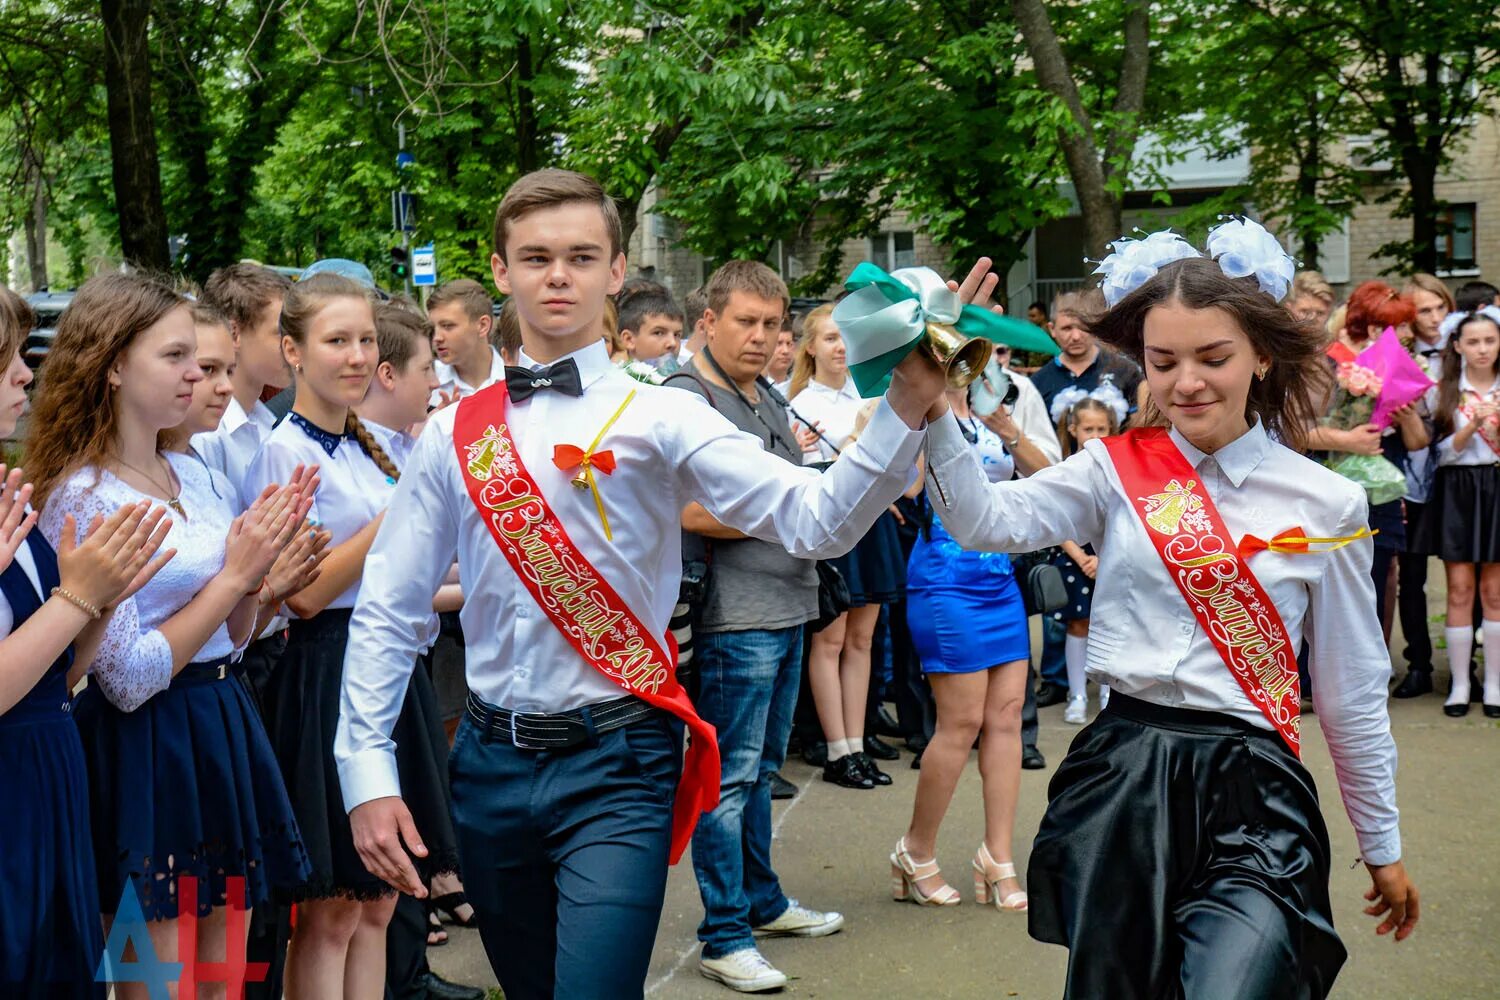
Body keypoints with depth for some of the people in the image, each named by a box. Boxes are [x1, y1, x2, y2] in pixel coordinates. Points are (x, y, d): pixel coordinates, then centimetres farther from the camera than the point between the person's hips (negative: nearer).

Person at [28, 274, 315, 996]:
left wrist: (262, 567, -5)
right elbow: (128, 680, -18)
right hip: (143, 753, -7)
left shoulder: (199, 479, 7)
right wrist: (233, 574, -15)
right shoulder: (82, 499, -14)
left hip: (223, 732, 7)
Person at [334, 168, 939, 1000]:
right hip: (489, 764, 4)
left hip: (614, 772, -4)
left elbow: (817, 520, -17)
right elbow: (386, 611, 7)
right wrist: (368, 773, 1)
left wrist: (906, 406, -31)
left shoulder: (658, 418, -4)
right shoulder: (454, 433, 5)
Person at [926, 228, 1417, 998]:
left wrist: (1382, 846, 16)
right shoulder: (1116, 471, 2)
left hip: (1252, 793, -1)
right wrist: (934, 407, -30)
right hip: (1123, 779, 2)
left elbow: (1352, 694, 9)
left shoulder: (1326, 503, 2)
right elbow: (988, 523, -16)